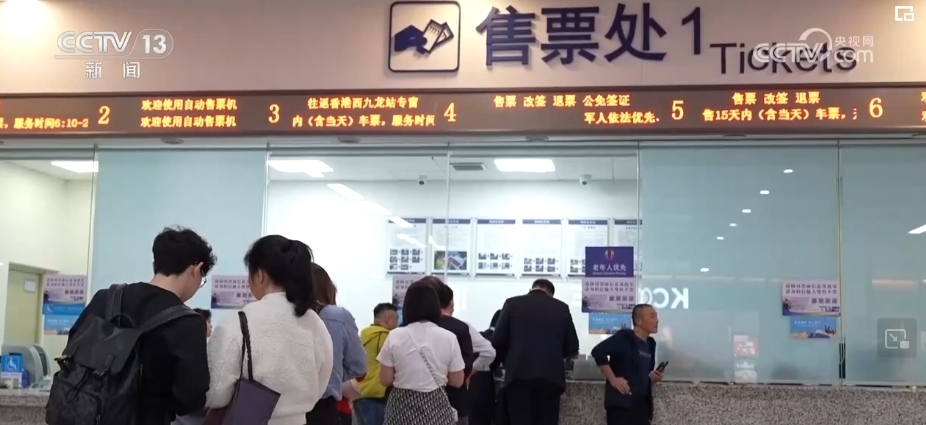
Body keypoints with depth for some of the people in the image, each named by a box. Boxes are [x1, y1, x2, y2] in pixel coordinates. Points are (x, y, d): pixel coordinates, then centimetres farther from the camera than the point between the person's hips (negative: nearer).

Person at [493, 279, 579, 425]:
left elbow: (497, 340, 2)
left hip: (519, 374, -1)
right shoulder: (561, 307, 10)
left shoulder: (513, 303, 7)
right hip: (551, 376, 1)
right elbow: (573, 347, 10)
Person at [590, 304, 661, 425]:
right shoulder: (624, 338, -8)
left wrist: (654, 378, 2)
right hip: (621, 402, -8)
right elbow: (598, 351, -20)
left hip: (641, 404, 8)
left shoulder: (649, 344, 15)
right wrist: (613, 379, -17)